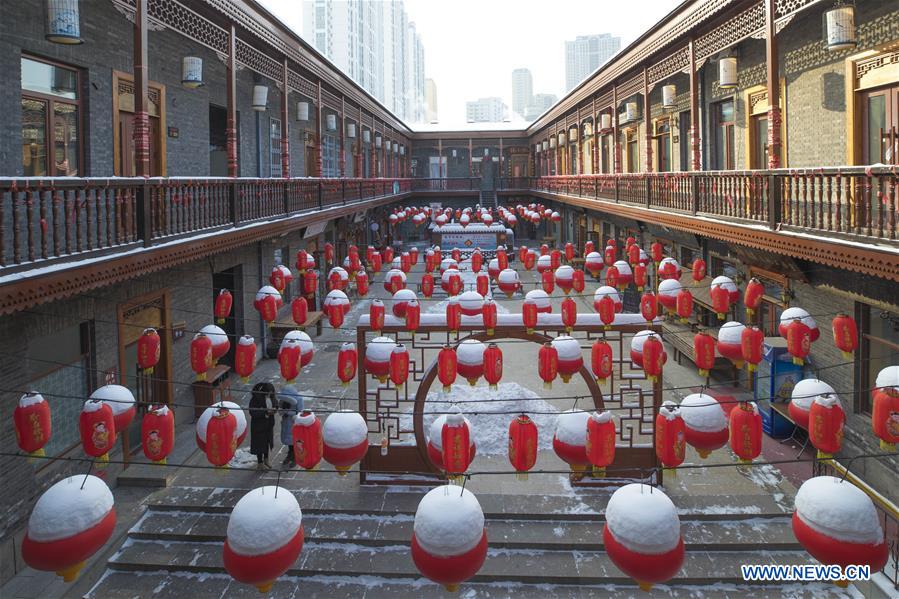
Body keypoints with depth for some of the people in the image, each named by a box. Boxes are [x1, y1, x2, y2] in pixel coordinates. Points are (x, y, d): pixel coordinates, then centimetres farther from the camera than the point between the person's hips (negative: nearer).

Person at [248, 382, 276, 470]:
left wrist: (274, 409, -12)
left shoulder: (271, 396, -6)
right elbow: (252, 413, -24)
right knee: (260, 442, 4)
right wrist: (265, 412, -30)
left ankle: (266, 460, 36)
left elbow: (275, 402, 11)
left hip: (269, 423, 6)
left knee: (267, 441, 18)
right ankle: (260, 463, 20)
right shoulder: (255, 398, -24)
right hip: (259, 425, -6)